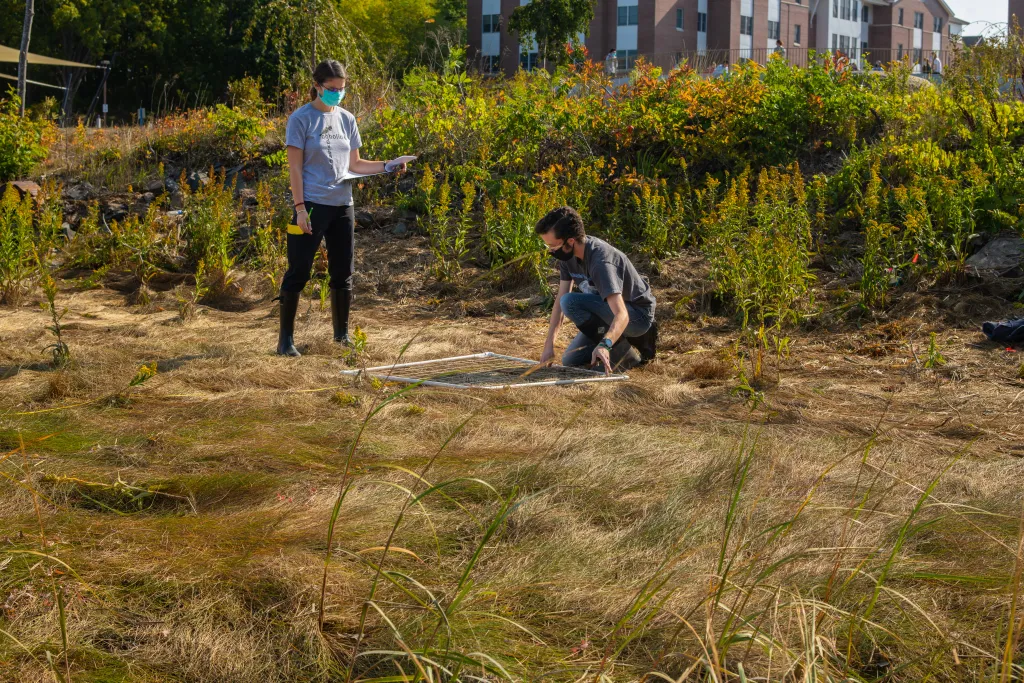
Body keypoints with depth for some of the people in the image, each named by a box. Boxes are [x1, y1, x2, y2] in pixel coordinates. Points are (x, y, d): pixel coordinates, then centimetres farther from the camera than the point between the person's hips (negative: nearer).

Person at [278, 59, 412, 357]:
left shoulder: (347, 119, 10)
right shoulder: (302, 119, -6)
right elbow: (294, 167, -8)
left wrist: (386, 166, 0)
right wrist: (300, 207, -15)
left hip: (342, 206, 6)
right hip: (312, 206, -6)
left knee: (343, 273, 10)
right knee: (298, 272, -3)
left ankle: (342, 334, 22)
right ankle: (286, 338, 3)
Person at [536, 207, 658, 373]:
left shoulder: (601, 262, -34)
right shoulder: (568, 255, -7)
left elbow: (621, 314, -42)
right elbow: (559, 299, -3)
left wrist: (604, 345, -60)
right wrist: (549, 345, -9)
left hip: (638, 315, -9)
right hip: (608, 312, 9)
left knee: (570, 302, -29)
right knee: (570, 361, 7)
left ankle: (622, 350, -15)